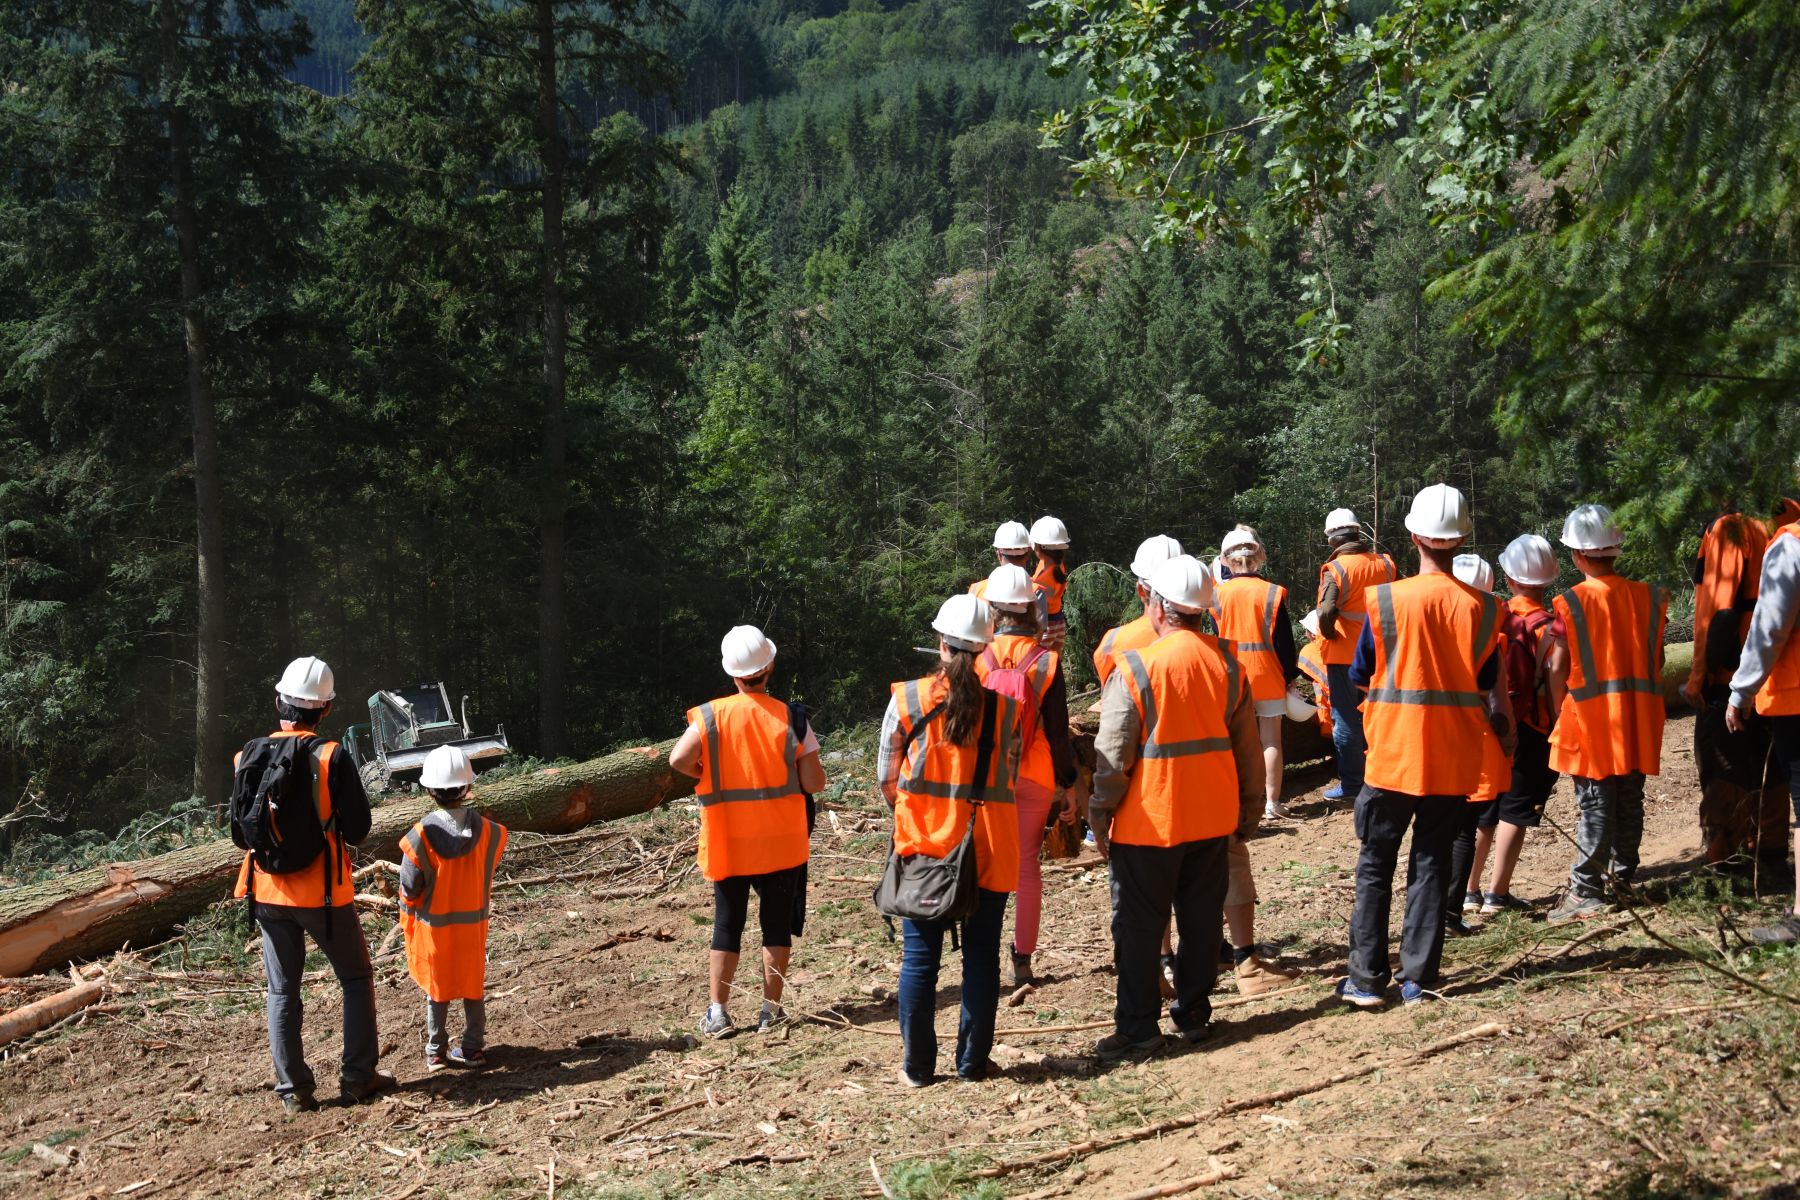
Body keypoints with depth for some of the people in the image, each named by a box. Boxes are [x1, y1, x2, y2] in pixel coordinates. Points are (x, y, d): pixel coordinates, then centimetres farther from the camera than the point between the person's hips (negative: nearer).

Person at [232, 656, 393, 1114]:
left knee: (282, 991, 12)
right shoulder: (331, 757, -15)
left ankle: (293, 1089, 13)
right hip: (323, 893, -3)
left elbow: (240, 832, 5)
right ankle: (358, 1076, 14)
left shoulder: (248, 757, -3)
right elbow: (357, 829, -12)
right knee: (356, 979, 13)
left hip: (268, 892, 3)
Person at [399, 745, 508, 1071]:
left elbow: (409, 888, -15)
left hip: (434, 924, -1)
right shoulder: (488, 832, -15)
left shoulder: (420, 837, -22)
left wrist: (408, 910, 4)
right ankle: (473, 1048, 23)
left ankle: (436, 1052, 22)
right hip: (474, 921, 2)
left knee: (437, 988, 14)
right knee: (474, 984, 17)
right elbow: (488, 870, -1)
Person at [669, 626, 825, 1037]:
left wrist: (711, 775, 0)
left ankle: (717, 1013, 10)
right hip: (780, 843, 0)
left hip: (728, 844, 1)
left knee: (727, 924, 9)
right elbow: (814, 782, -10)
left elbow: (679, 760, -19)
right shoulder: (790, 718, -9)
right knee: (777, 923, 10)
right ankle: (771, 1009, 14)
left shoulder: (711, 715, -9)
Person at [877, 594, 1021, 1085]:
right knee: (981, 956, 10)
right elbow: (1010, 776, 3)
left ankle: (918, 1066, 15)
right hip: (988, 848, 1)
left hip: (923, 845, 0)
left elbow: (886, 780, 1)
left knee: (920, 957, 8)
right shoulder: (1005, 703, -4)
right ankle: (973, 1062, 17)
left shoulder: (907, 698, -6)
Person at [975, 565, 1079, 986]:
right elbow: (1057, 729, -3)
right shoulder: (1046, 660, -7)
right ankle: (1023, 961, 12)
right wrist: (1068, 784, 5)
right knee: (1028, 864, 9)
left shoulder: (978, 658, -7)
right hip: (1035, 777, 0)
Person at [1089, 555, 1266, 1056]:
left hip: (1148, 824, -5)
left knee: (1138, 927, 5)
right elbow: (1247, 745, 8)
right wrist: (1249, 804, 19)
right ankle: (1193, 1014, 23)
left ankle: (1138, 1025, 10)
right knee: (1201, 920, 15)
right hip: (1213, 819, 5)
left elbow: (1113, 756, -13)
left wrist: (1099, 816, -3)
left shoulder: (1135, 668, -15)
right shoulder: (1228, 663, 0)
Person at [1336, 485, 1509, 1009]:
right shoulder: (1482, 607, -4)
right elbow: (1489, 689, 5)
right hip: (1454, 759, 2)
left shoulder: (1386, 600, -10)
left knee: (1376, 866, 8)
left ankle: (1367, 979, 9)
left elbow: (1358, 678, 0)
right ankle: (1418, 979, 13)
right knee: (1432, 863, 11)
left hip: (1394, 751, -2)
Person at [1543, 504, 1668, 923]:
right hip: (1639, 716, 4)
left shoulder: (1570, 603, -10)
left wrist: (1560, 713, 4)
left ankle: (1587, 891, -3)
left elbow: (1557, 668, -8)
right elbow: (1657, 658, 8)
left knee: (1594, 803, -2)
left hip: (1590, 716, -4)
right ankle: (1623, 877, 26)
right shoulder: (1648, 597, 3)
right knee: (1630, 798, 15)